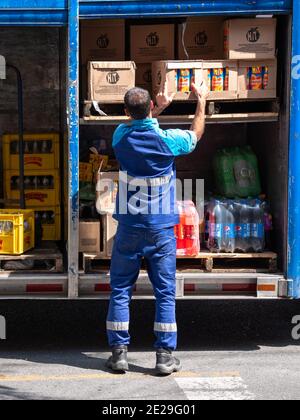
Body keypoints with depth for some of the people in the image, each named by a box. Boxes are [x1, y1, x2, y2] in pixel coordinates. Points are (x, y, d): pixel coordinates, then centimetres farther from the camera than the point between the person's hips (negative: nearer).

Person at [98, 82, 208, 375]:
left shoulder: (121, 137, -5)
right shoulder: (167, 140, -10)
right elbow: (196, 134, 13)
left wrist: (159, 109, 29)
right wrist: (201, 101, 25)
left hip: (129, 229, 1)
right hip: (161, 229, -1)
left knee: (120, 290, 9)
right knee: (165, 292, 4)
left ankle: (119, 352, 10)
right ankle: (165, 356, 5)